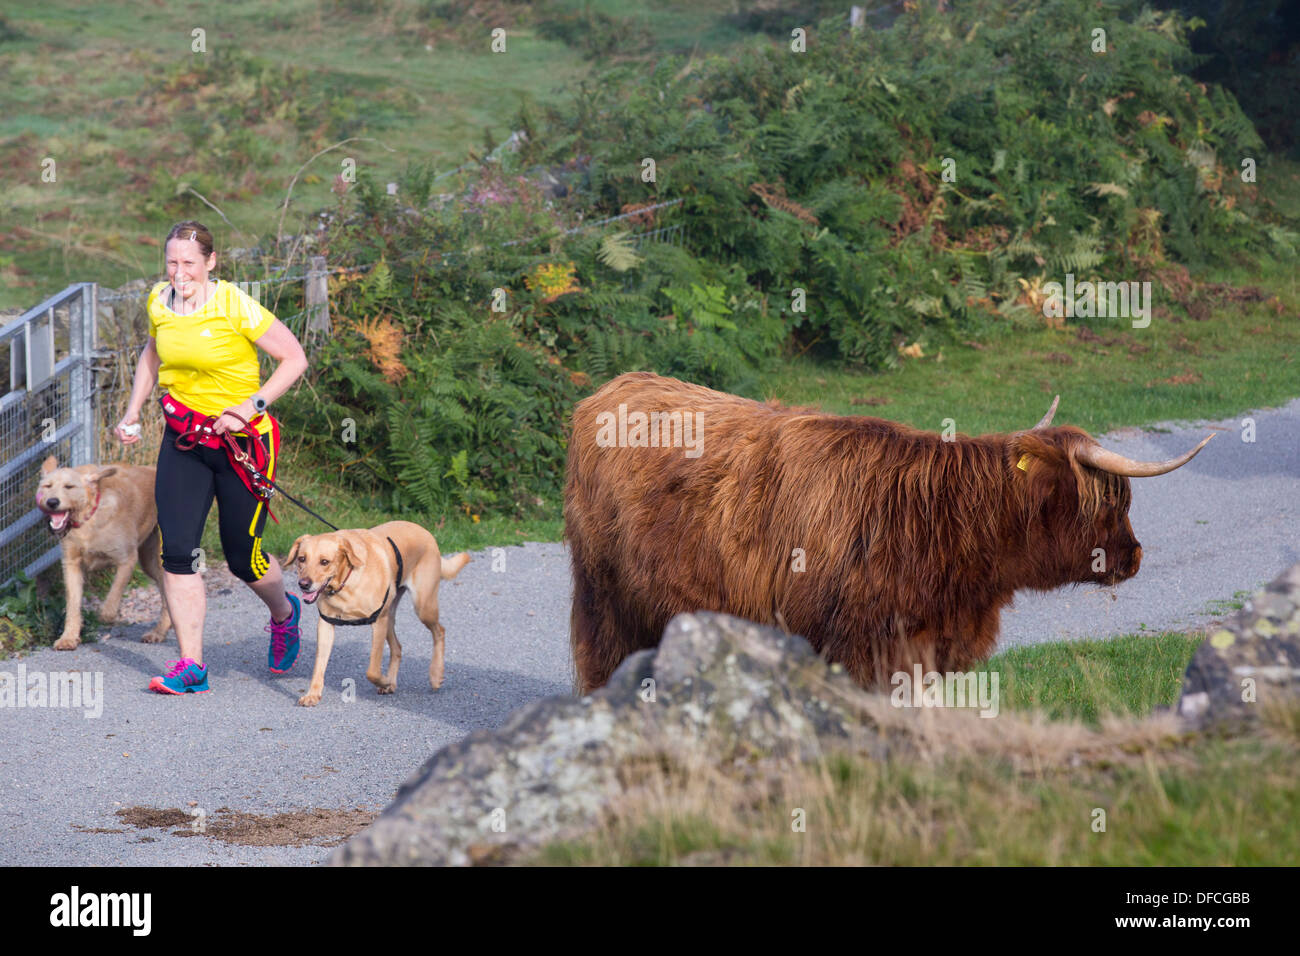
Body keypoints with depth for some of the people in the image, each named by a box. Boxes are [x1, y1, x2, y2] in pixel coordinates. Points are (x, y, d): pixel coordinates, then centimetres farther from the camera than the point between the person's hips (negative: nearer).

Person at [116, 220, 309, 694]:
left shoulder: (236, 306, -16)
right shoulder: (159, 301, 1)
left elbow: (295, 358, -12)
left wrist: (251, 406, -20)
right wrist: (133, 411, 13)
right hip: (183, 438, 4)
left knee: (241, 555, 3)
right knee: (176, 548, -9)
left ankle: (285, 613, 37)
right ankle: (191, 666, -6)